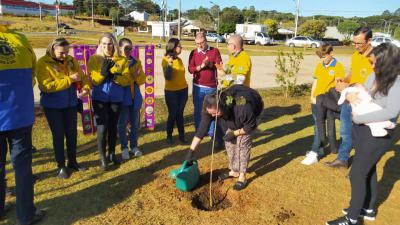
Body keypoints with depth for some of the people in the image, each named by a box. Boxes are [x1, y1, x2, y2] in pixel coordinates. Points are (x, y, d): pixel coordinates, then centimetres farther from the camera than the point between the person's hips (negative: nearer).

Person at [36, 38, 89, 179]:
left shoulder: (71, 61, 2)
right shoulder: (43, 63, -13)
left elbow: (83, 77, 1)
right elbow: (46, 86, -23)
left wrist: (86, 88, -21)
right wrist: (69, 79, -25)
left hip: (70, 104, 5)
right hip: (52, 106, -4)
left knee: (72, 133, 12)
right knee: (58, 135, 4)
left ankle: (72, 162, 28)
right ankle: (61, 166, 19)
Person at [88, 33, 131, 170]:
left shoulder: (122, 60, 2)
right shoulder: (94, 59, -2)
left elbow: (127, 79, -6)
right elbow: (93, 80, -9)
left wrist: (115, 76, -22)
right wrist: (103, 72, -24)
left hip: (116, 99, 2)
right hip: (100, 99, -2)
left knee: (113, 126, 12)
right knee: (102, 127, -5)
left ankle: (112, 154, 27)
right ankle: (102, 158, 8)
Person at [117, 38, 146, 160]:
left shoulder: (137, 62, 9)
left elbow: (142, 80, 6)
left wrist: (136, 76, -13)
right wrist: (131, 76, -23)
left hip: (135, 96, 4)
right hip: (122, 96, -4)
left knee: (135, 123, 10)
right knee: (122, 123, 3)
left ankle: (134, 146, 25)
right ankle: (124, 148, 17)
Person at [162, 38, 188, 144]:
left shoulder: (179, 59, 7)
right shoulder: (166, 60, -10)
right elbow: (167, 77, -18)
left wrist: (185, 87, 14)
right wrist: (169, 64, -29)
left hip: (183, 90, 4)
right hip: (171, 92, -4)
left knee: (180, 114, 8)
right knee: (172, 114, 4)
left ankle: (182, 135, 18)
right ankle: (169, 135, 21)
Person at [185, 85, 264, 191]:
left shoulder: (242, 108, -46)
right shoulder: (211, 107, -31)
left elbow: (251, 126, -27)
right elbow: (202, 128, -26)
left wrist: (234, 133, -24)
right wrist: (191, 150, -25)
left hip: (253, 109, -5)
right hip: (234, 116, 5)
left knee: (242, 142, -15)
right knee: (229, 141, 1)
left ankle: (242, 176, -2)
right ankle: (234, 171, 19)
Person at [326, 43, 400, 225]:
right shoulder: (375, 76, -1)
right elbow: (361, 90, 11)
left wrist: (359, 118, -26)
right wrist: (351, 94, -13)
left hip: (377, 135, -8)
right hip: (362, 130, 8)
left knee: (357, 174, -1)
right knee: (368, 170, 21)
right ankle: (369, 209, 42)